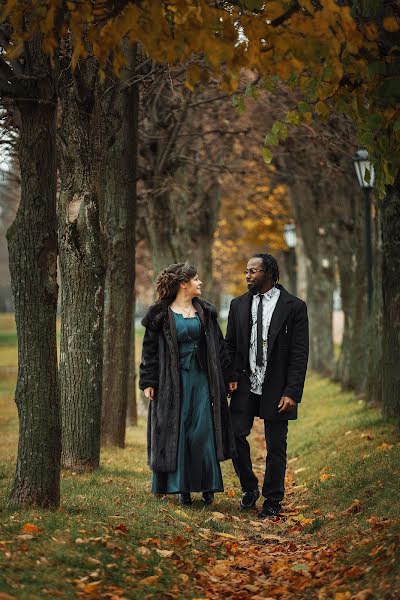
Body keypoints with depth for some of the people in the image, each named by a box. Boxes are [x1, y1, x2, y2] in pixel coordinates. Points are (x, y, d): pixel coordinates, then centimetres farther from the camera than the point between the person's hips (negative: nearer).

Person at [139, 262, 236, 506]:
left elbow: (218, 346, 11)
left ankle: (207, 486, 7)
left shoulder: (205, 311, 10)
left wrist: (228, 376, 6)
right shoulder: (161, 314, 0)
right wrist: (148, 382, -4)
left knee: (202, 432, -3)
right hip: (172, 380, -2)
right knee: (176, 432, -1)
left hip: (201, 378, 2)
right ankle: (182, 488, 6)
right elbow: (150, 349, 1)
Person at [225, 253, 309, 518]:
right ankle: (250, 488, 19)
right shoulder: (239, 305, 8)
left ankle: (273, 501, 16)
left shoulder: (294, 306, -5)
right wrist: (232, 377, -3)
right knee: (236, 435, -3)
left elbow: (300, 353, -7)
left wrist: (292, 392, -14)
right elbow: (230, 345, 13)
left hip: (277, 387, -3)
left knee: (276, 447, 4)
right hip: (246, 385, 3)